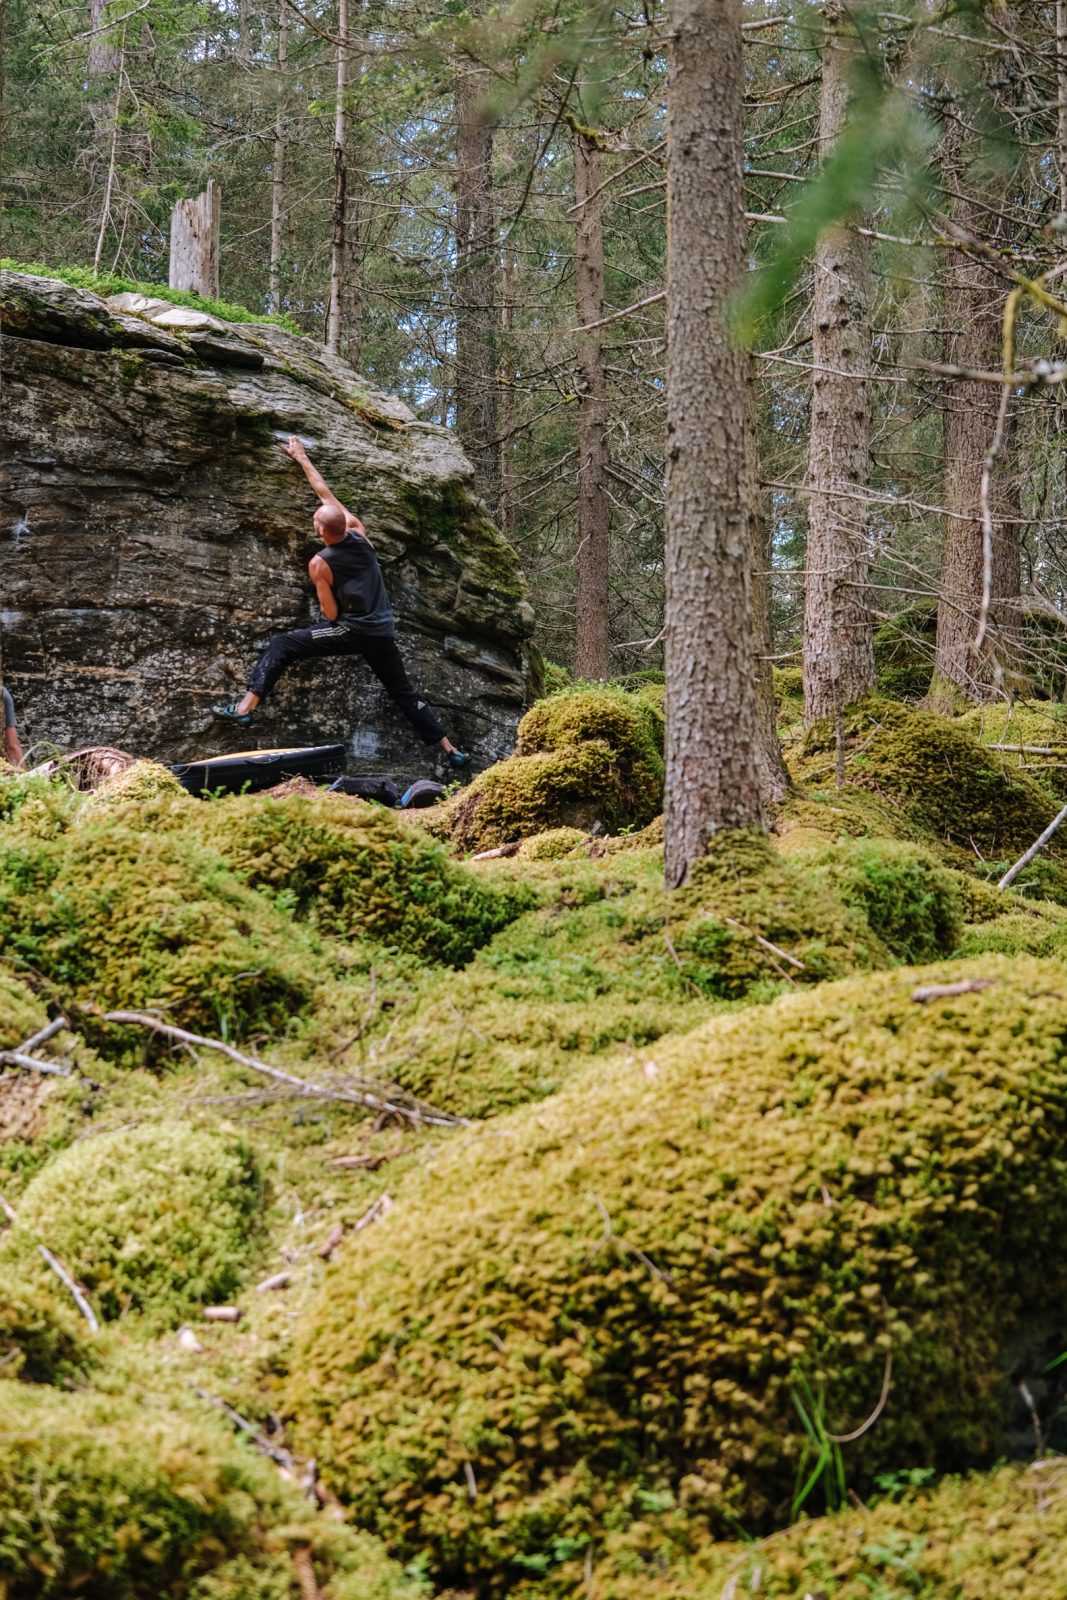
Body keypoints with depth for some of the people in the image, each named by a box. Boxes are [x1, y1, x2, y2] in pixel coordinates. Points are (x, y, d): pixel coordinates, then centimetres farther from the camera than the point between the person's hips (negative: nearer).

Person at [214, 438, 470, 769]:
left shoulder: (320, 564, -12)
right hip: (384, 632, 6)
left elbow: (331, 614, -9)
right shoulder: (358, 533, 1)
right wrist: (301, 458, 24)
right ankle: (452, 751, 15)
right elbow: (326, 493, 14)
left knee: (282, 646, -4)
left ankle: (246, 708, -17)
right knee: (404, 693, 17)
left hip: (353, 631, -6)